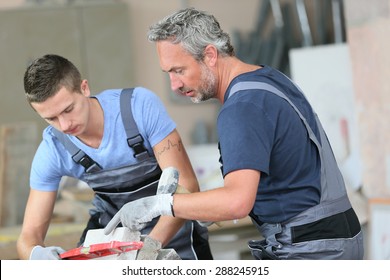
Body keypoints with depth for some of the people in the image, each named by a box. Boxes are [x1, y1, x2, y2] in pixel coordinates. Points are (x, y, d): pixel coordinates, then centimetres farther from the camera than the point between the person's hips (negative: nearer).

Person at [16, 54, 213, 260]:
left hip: (172, 228, -2)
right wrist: (36, 253, -40)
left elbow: (186, 185, -27)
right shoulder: (52, 151, -18)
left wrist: (152, 243, -41)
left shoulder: (141, 105, -27)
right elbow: (30, 233, -15)